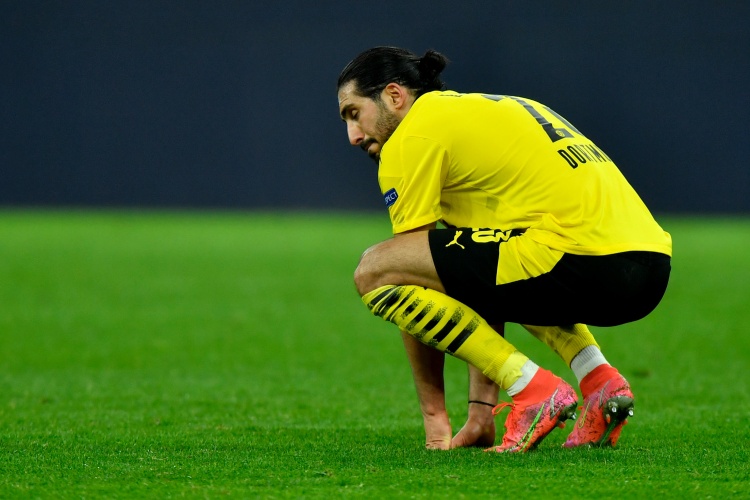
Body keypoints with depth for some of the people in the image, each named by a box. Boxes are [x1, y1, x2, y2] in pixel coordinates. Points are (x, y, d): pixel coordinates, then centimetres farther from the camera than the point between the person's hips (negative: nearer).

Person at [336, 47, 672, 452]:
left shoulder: (411, 138, 4)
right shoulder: (482, 111, 30)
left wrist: (434, 416, 12)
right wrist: (481, 412, 29)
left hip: (585, 261, -9)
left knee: (376, 273, -5)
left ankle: (533, 390, -6)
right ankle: (599, 380, 15)